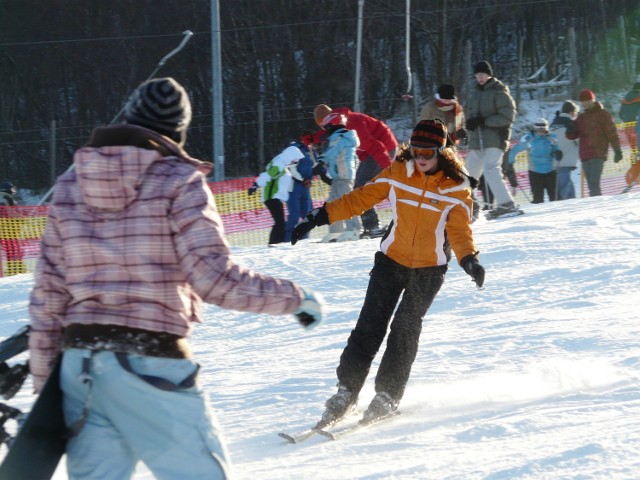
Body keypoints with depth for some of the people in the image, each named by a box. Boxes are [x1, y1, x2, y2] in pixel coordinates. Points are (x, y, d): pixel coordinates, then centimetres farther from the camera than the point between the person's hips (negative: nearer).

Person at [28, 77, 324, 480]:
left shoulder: (70, 184, 10)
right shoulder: (179, 182, -5)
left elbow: (48, 294, 10)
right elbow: (215, 278, -15)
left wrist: (43, 385, 15)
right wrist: (295, 298, -1)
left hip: (80, 363, 5)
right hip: (151, 363, -5)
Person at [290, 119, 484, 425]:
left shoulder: (456, 187, -10)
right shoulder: (398, 173, -4)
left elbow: (459, 230, -14)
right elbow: (361, 198, 0)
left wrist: (468, 260, -34)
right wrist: (320, 217, -4)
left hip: (429, 268, -2)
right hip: (391, 261, 2)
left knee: (406, 327, -10)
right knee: (370, 325, -5)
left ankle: (387, 395, -3)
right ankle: (346, 391, 0)